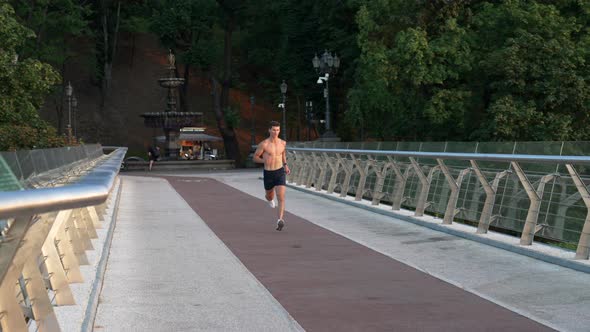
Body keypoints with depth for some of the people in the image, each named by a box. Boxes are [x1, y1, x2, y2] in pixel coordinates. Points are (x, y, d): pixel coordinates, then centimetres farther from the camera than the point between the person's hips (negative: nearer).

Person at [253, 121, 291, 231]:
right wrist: (265, 161, -19)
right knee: (270, 196, 20)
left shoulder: (283, 143, 1)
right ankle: (270, 199, 59)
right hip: (268, 173, -1)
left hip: (280, 172, 1)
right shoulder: (263, 144, -10)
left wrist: (285, 165, 13)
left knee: (281, 197, -17)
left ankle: (280, 220, -26)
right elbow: (255, 158, -3)